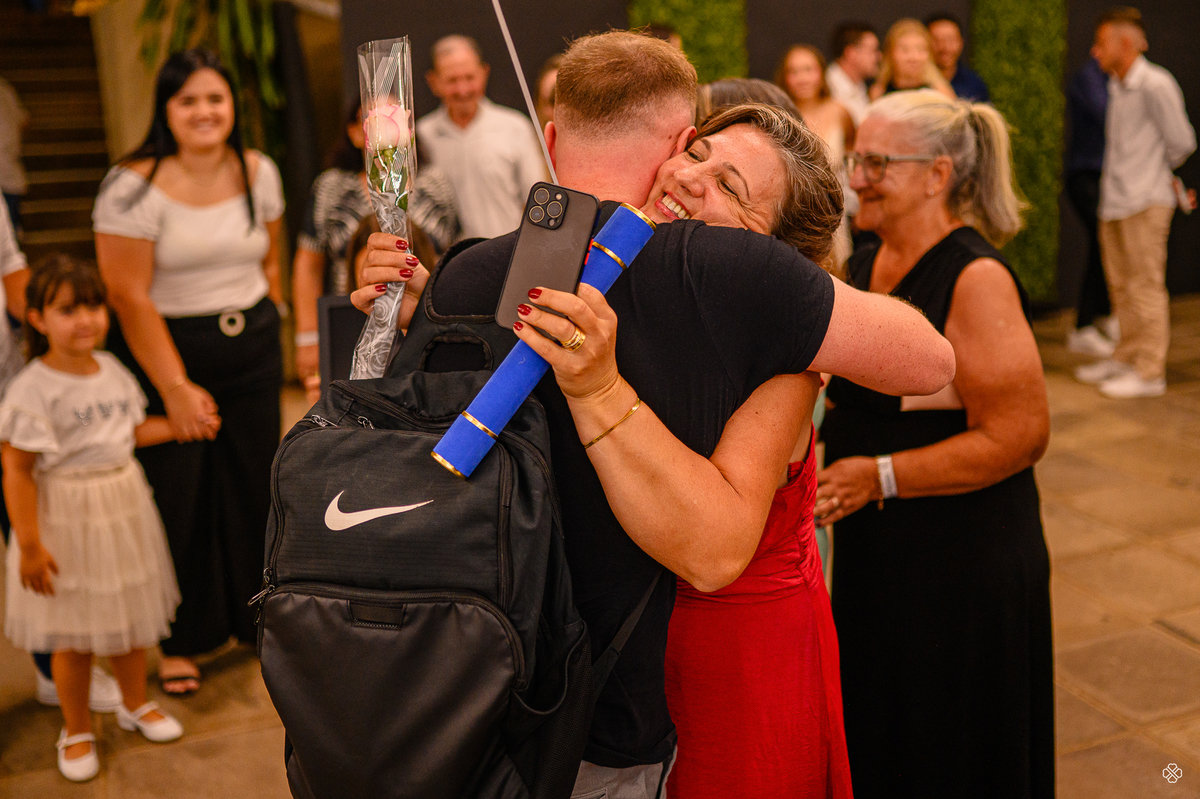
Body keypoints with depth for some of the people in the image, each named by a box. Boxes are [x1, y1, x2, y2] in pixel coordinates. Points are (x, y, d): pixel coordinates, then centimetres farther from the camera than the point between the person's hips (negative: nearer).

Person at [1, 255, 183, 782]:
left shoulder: (111, 370, 0)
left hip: (124, 505, 6)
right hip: (67, 517, -6)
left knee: (131, 616, 20)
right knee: (74, 634, 7)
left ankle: (136, 704, 42)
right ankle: (77, 732, 28)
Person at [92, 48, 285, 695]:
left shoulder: (258, 172, 4)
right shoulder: (133, 186, -13)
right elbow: (129, 297, -15)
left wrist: (266, 328, 10)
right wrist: (176, 387, -17)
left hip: (252, 352, 4)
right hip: (165, 353, -4)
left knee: (254, 488, 10)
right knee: (176, 500, 3)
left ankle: (258, 613, 30)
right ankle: (180, 641, 20)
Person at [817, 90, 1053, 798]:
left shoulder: (976, 279, -18)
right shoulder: (867, 267, 8)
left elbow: (1018, 435, -22)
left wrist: (880, 475, -23)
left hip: (963, 563, -8)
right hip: (872, 553, 8)